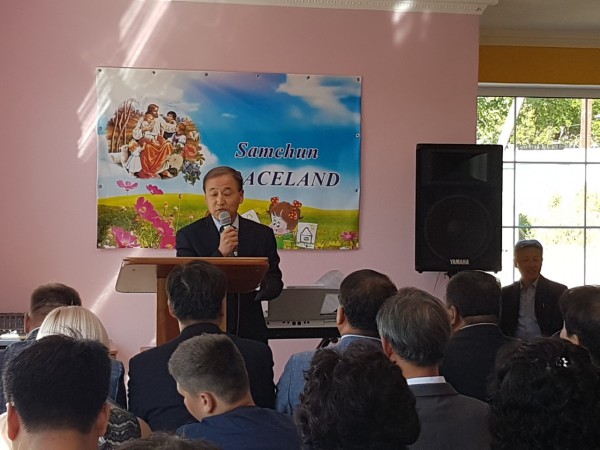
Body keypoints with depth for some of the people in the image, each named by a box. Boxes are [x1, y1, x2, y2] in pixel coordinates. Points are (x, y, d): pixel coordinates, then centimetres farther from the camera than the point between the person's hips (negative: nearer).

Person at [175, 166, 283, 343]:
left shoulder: (262, 234, 4)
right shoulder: (188, 235, -3)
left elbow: (275, 284, 3)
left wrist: (259, 285, -21)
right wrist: (220, 253, -23)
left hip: (250, 333, 2)